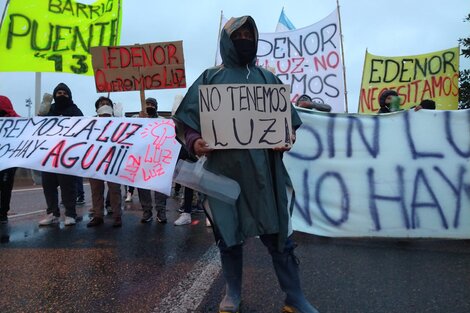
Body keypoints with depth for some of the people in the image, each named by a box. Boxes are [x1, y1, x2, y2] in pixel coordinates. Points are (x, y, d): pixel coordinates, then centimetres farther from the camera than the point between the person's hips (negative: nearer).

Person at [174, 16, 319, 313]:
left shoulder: (268, 78, 15)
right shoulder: (210, 78, 10)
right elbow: (190, 121, 5)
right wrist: (195, 143, -15)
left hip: (264, 169, 1)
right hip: (224, 168, 0)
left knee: (278, 231, 3)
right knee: (229, 233, 9)